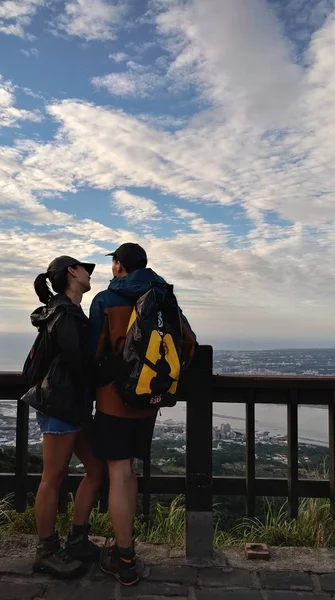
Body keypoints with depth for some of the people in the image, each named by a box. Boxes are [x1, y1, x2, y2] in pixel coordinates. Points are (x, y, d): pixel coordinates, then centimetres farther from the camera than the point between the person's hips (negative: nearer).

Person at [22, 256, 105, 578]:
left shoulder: (68, 311, 17)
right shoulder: (66, 312, -15)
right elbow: (78, 363, -20)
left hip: (74, 405, 10)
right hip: (60, 403, -10)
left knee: (97, 468, 12)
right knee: (53, 478, 3)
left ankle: (77, 540, 24)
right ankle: (46, 552, 19)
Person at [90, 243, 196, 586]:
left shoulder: (105, 301, -7)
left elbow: (94, 353, -5)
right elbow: (188, 342, 1)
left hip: (113, 398, -5)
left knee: (118, 475, 2)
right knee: (127, 472, 18)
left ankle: (125, 563, 12)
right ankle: (124, 547, 30)